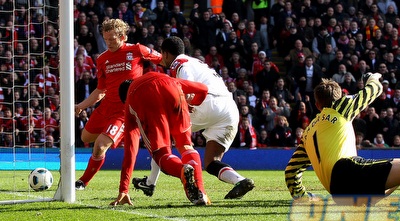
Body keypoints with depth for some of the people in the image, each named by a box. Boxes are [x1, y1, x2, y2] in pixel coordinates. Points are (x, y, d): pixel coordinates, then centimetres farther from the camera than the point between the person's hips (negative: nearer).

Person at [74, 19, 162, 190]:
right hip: (106, 105, 7)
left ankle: (83, 182, 1)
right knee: (86, 137, 20)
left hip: (125, 110, -7)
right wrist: (81, 106, 4)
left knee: (100, 147, -17)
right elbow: (100, 91, 15)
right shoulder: (103, 59, 8)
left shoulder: (137, 51, -7)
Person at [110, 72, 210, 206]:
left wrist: (123, 190, 38)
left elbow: (130, 150, 36)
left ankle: (183, 170, -26)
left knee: (160, 155, 10)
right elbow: (202, 89, 49)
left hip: (141, 101, -1)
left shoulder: (130, 105, 40)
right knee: (185, 146, 20)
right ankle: (200, 194, 0)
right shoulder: (169, 80, 48)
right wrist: (191, 104, 73)